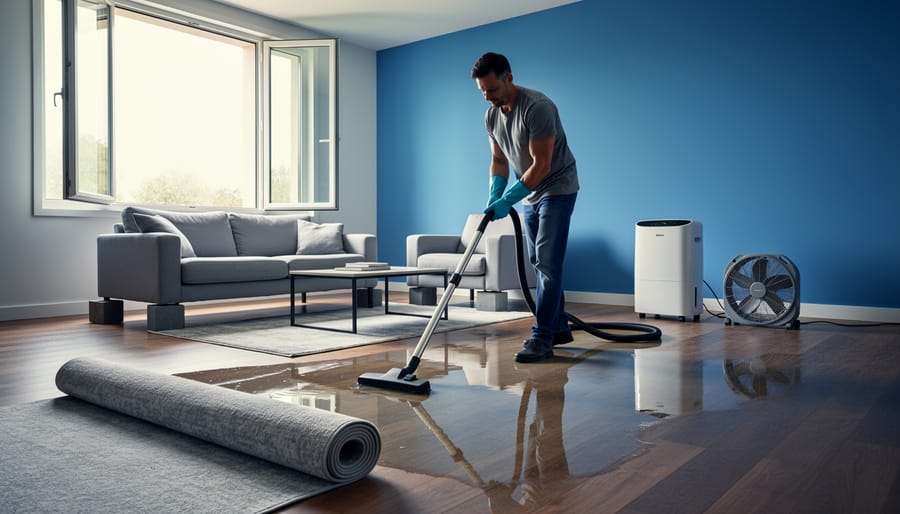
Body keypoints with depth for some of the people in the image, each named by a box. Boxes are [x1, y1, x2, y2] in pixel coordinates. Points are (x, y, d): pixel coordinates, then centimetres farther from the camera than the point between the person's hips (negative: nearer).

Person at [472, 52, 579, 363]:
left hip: (557, 189, -8)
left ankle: (541, 338, -10)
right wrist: (494, 197, -5)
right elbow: (499, 160, 10)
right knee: (540, 264, 11)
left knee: (548, 263, -13)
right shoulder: (492, 115, 1)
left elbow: (541, 165, -27)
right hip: (532, 193, 8)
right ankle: (559, 327, 22)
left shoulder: (537, 107, -25)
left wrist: (507, 200, -27)